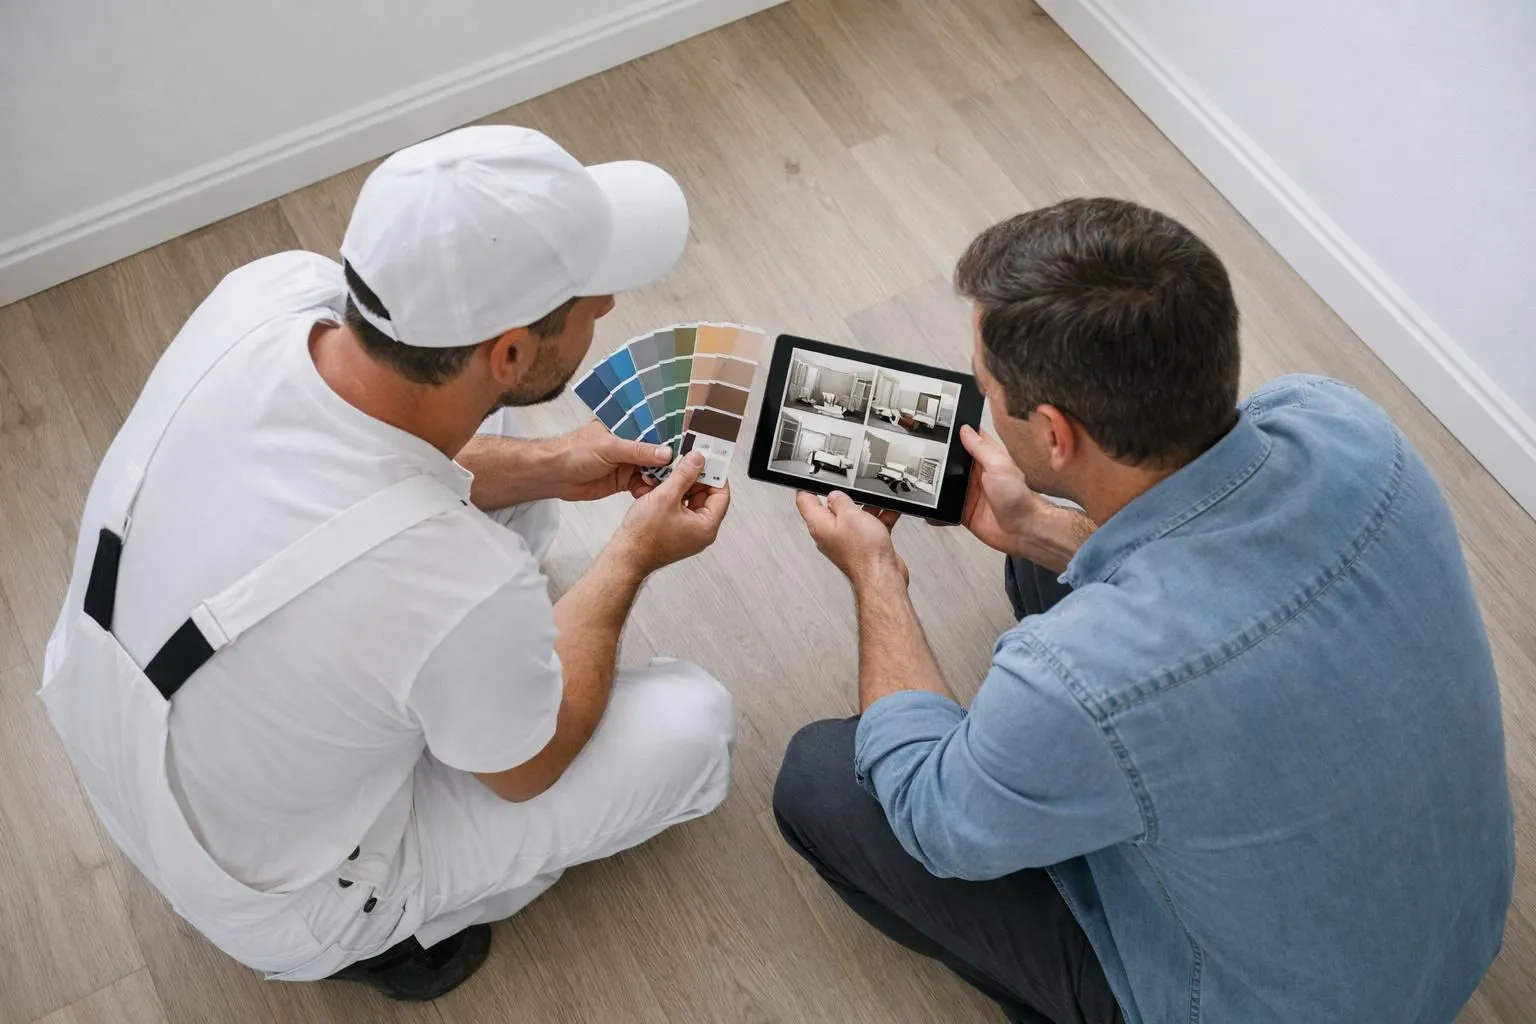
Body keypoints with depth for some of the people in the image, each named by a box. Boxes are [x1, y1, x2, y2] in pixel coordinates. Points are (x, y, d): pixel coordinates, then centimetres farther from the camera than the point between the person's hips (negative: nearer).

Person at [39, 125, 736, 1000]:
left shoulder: (272, 291, -25)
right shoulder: (469, 592, -40)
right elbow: (527, 768, -15)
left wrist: (542, 468, -4)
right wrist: (634, 558, -5)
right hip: (272, 904, -5)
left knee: (502, 438, 6)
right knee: (693, 723, 1)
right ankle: (399, 925, 13)